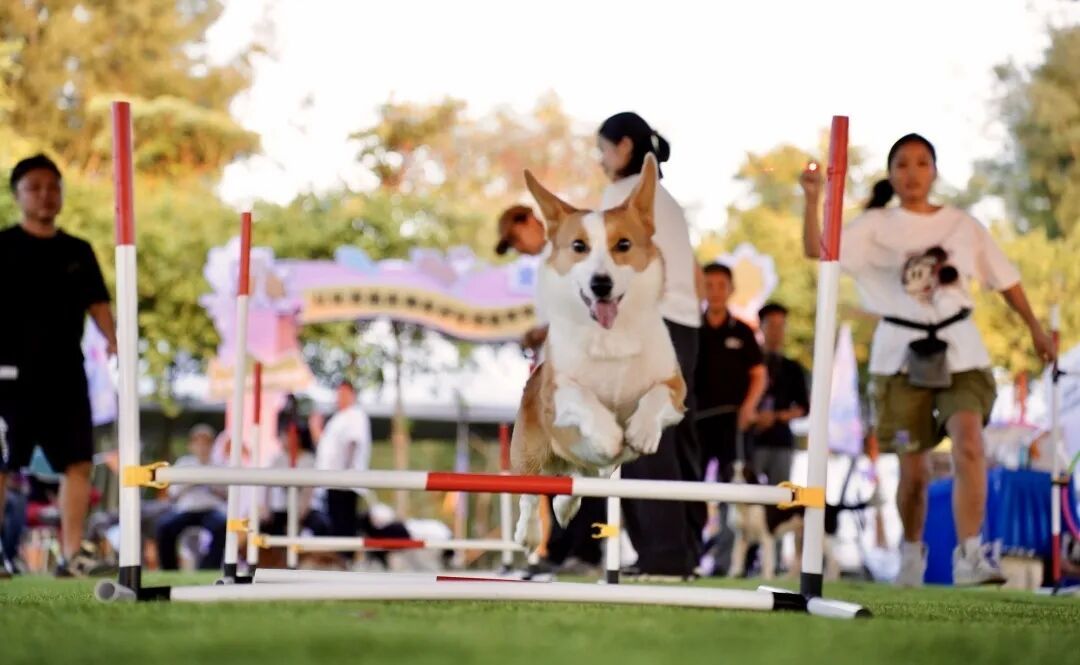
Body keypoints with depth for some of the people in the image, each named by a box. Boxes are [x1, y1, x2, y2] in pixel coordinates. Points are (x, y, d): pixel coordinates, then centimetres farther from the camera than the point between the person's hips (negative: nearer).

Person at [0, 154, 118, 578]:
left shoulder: (78, 252, 14)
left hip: (67, 372, 4)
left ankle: (72, 554, -1)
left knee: (78, 463, -3)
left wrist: (113, 340, -4)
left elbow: (96, 303, 14)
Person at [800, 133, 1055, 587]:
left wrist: (1035, 328, 13)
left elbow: (1003, 277, 16)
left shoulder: (963, 225, 8)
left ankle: (969, 554, -24)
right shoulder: (876, 226, 2)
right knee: (914, 469, 6)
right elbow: (817, 250, -12)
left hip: (960, 352, 1)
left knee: (969, 445, -22)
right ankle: (912, 551, 31)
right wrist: (813, 199, -26)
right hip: (902, 355, -1)